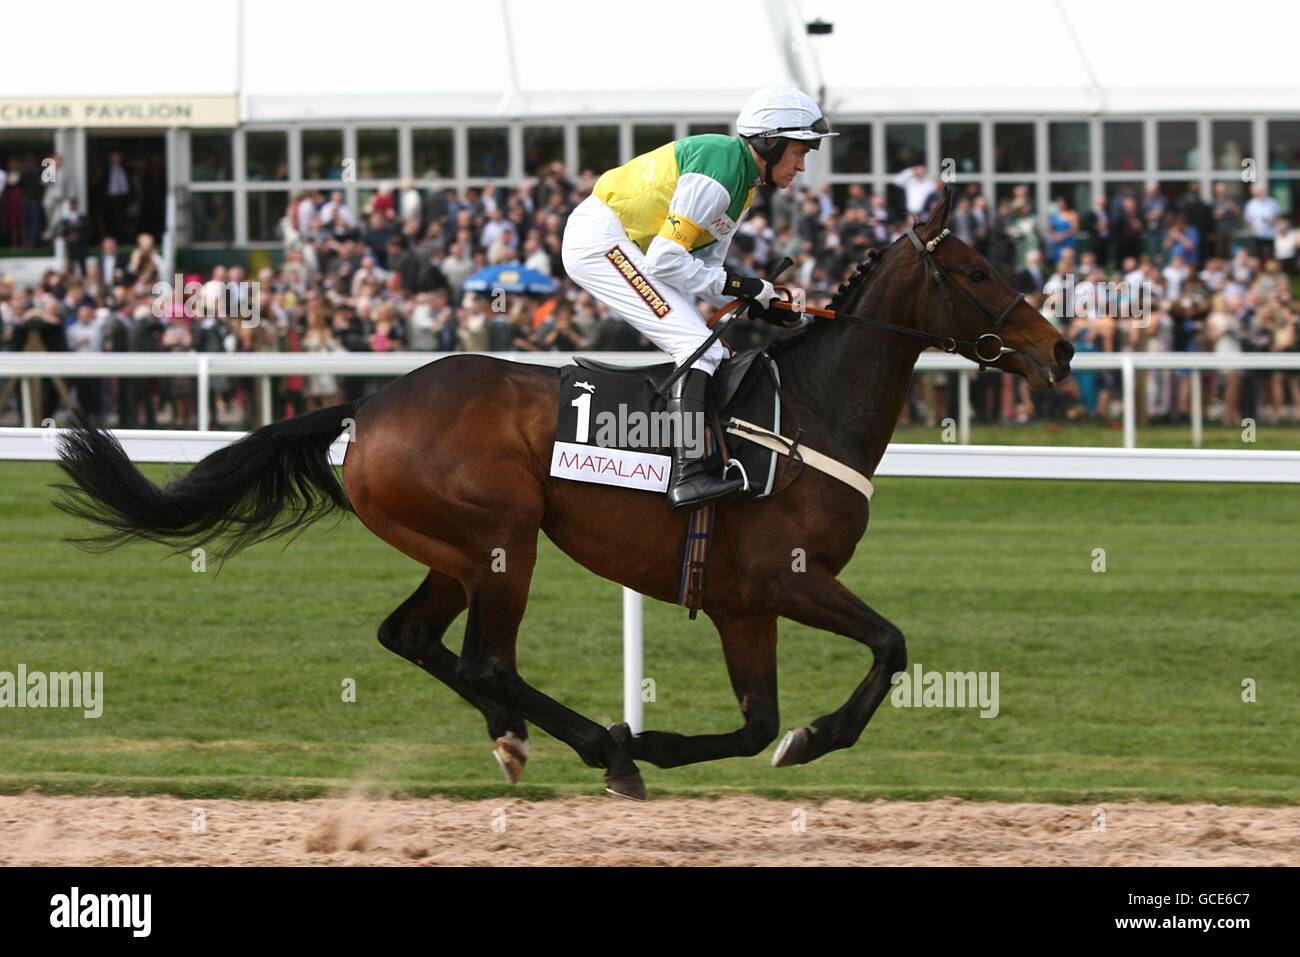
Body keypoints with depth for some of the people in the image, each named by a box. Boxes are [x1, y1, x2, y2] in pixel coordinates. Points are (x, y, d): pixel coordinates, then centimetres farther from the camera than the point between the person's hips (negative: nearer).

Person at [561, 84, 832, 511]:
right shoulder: (721, 165, -19)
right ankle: (687, 474, -29)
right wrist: (734, 285, -18)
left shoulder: (743, 183, 13)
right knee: (699, 347, -20)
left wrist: (757, 300, -2)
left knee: (710, 356, 7)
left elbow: (703, 268, 12)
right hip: (599, 239, -11)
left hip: (621, 247, 11)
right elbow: (666, 260, -21)